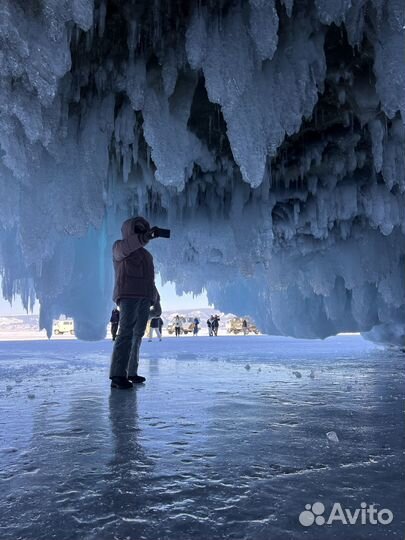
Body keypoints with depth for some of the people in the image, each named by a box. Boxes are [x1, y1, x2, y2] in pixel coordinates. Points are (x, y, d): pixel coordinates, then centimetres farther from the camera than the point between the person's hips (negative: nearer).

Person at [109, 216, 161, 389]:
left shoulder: (146, 255, 28)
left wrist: (156, 301, 22)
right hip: (128, 295, -7)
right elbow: (126, 246, -19)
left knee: (138, 334, 5)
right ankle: (117, 376, -23)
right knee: (126, 332, -18)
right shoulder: (119, 247, 8)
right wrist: (145, 236, -33)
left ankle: (131, 372, 10)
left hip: (145, 297, 7)